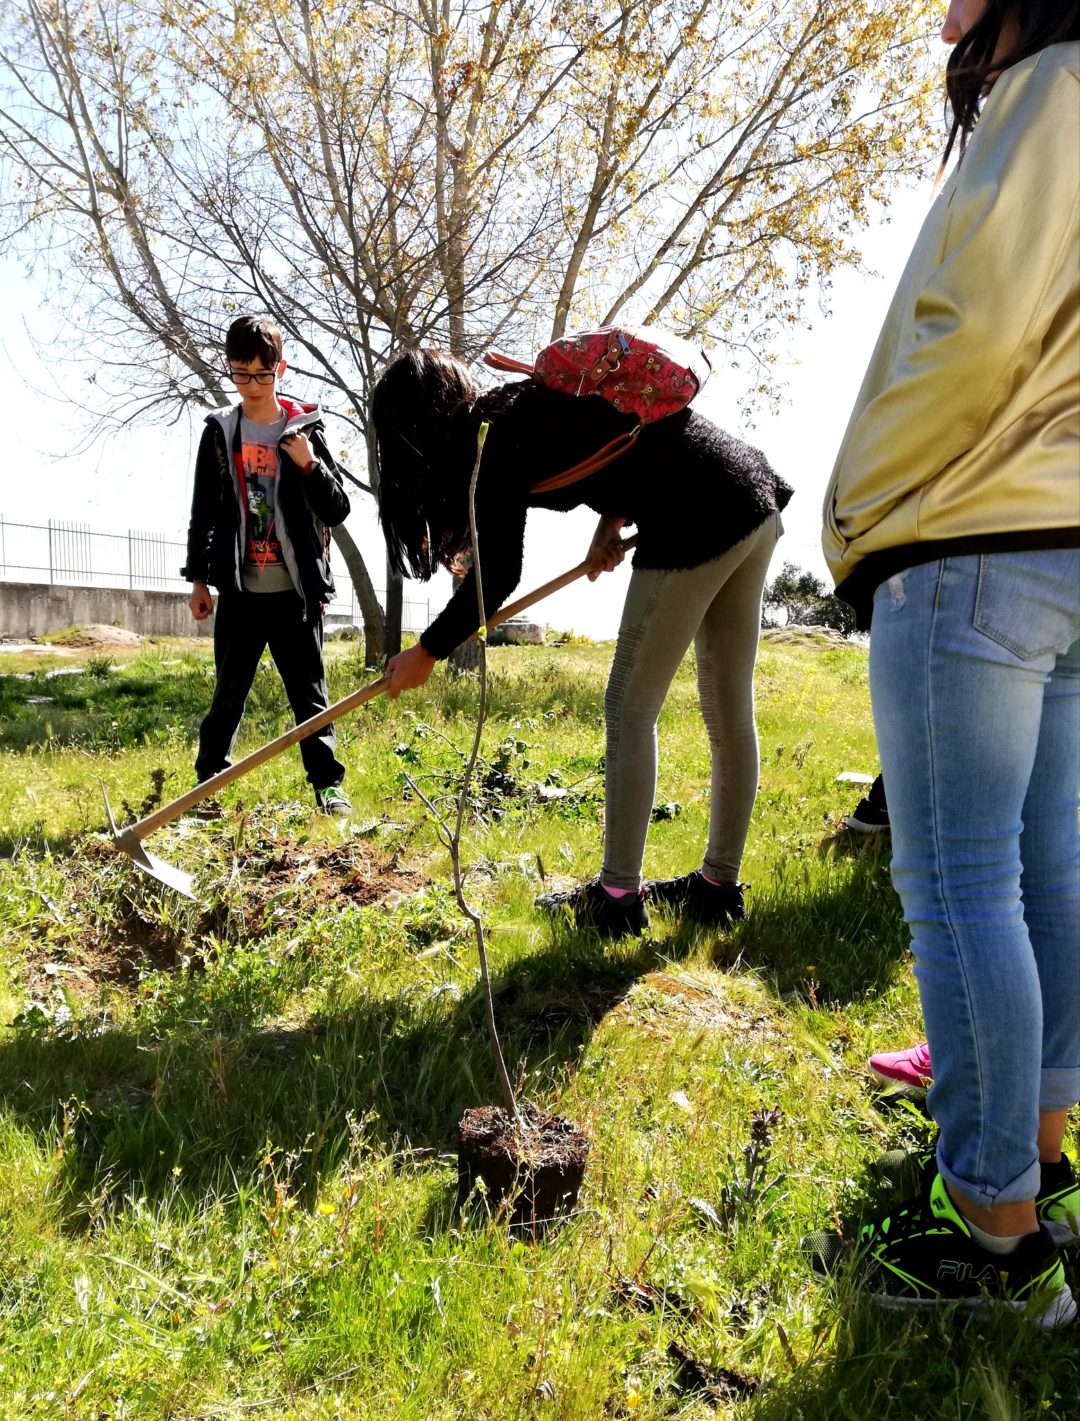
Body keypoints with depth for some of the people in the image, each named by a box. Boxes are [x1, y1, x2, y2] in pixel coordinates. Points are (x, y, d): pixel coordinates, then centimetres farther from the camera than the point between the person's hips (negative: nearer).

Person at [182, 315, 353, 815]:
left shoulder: (305, 430, 2)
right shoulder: (219, 432, 7)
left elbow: (337, 511, 0)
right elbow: (203, 512, 10)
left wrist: (311, 466, -15)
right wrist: (198, 579, 8)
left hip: (295, 591, -2)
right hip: (239, 591, 2)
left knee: (308, 692, 4)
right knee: (228, 694, 10)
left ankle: (327, 784, 11)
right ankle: (208, 784, 21)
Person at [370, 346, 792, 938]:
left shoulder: (500, 441, -7)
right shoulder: (533, 396, 18)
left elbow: (496, 576, -7)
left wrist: (427, 651, 5)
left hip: (694, 527, -9)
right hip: (755, 499, 9)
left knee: (629, 711, 0)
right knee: (730, 713, 12)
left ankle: (617, 899, 7)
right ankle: (719, 883, 23)